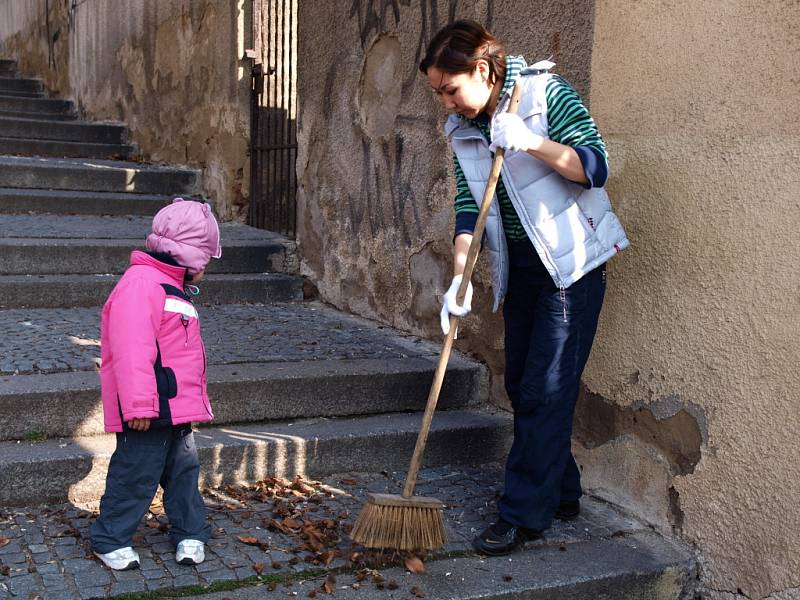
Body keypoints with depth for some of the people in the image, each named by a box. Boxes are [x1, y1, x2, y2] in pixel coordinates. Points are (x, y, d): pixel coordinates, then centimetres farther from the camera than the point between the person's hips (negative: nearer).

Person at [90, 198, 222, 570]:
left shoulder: (171, 287, 18)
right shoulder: (141, 282, -17)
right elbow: (132, 350, -25)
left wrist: (194, 400, 26)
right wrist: (139, 405, -27)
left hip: (175, 409, 10)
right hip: (150, 411, -10)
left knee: (183, 468, 16)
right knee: (137, 474, 0)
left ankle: (190, 533, 29)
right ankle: (110, 540, 16)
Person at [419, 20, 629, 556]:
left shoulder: (546, 92, -12)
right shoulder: (464, 130, 5)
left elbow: (596, 167, -17)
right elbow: (468, 209, -1)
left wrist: (532, 142, -30)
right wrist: (460, 280, -13)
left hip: (571, 261, -7)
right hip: (519, 267, 7)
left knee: (545, 390, -7)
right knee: (522, 386, 11)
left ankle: (525, 514, 2)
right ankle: (561, 495, 27)